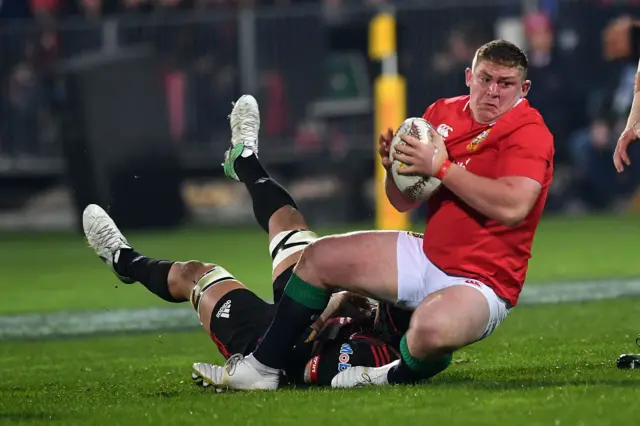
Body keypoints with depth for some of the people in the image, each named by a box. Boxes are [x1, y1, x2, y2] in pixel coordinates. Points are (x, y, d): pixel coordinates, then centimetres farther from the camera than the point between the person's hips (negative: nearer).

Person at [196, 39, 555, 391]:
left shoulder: (529, 132, -16)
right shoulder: (443, 113, 5)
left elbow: (512, 207, -33)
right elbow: (404, 202, 13)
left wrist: (441, 167, -27)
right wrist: (394, 167, -10)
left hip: (482, 281, -8)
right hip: (427, 255, 8)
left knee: (432, 328, -40)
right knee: (319, 257, 5)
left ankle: (399, 377, -4)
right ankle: (263, 368, 15)